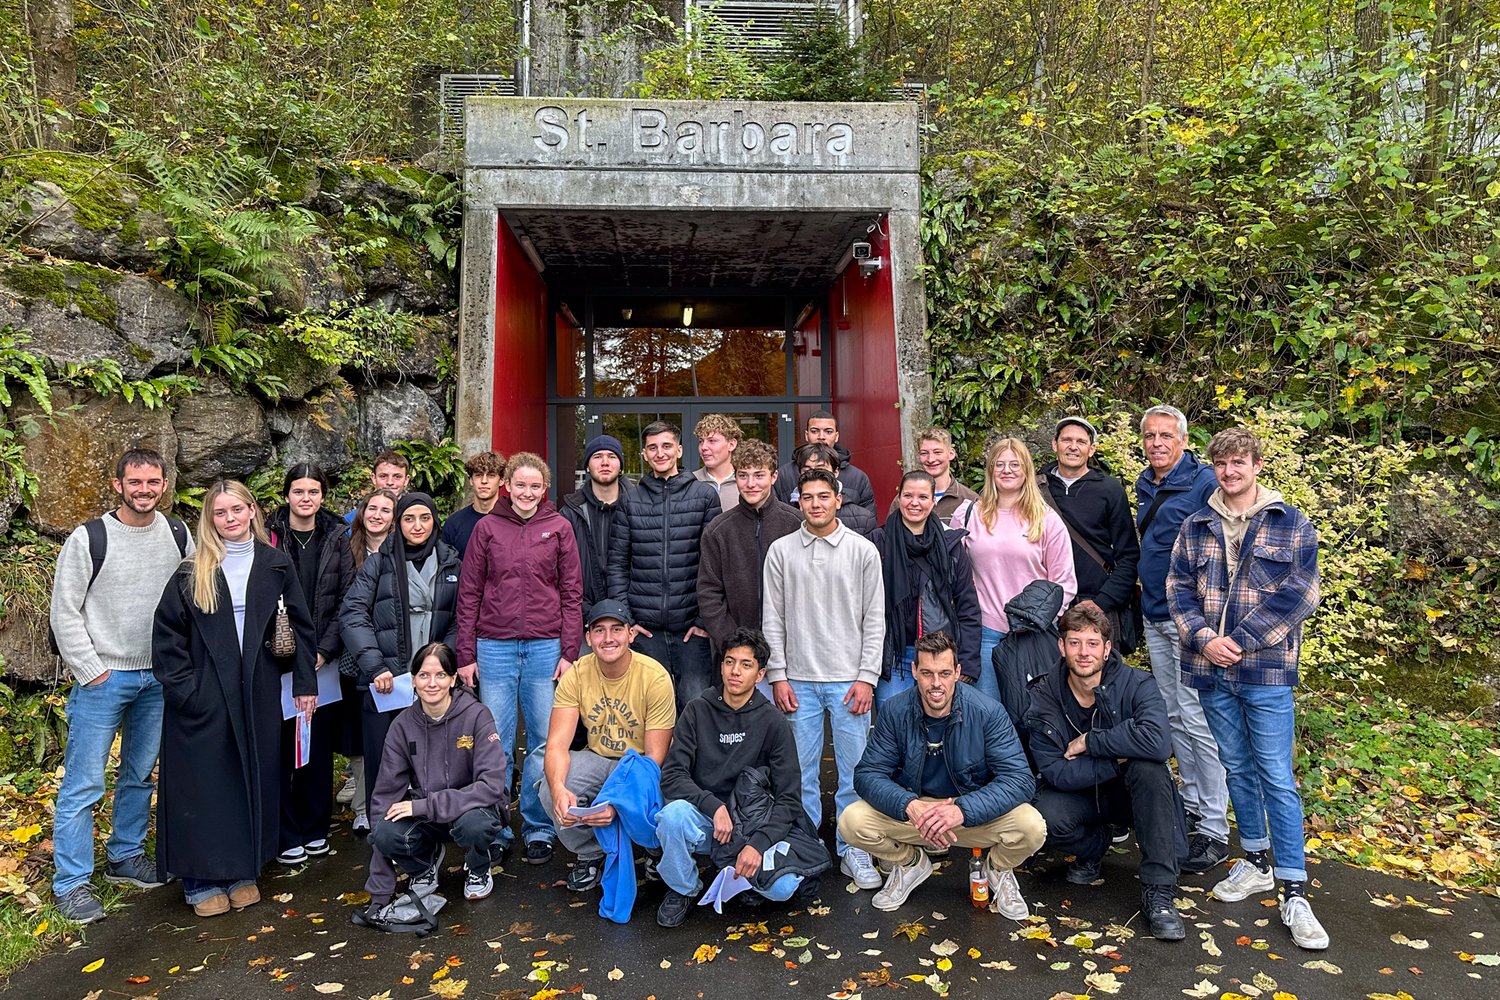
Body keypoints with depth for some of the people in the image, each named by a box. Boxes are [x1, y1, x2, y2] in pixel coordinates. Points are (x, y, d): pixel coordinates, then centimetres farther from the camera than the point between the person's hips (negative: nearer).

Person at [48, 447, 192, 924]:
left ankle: (125, 856, 33)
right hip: (102, 679, -4)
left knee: (140, 774, 16)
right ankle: (71, 883, 14)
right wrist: (90, 671, -9)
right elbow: (64, 612, -7)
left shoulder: (178, 536, 1)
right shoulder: (89, 539, -10)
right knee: (83, 783, 1)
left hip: (159, 679, 4)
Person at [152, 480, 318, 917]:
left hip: (258, 694, 2)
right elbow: (166, 634, -1)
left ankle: (243, 872, 26)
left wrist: (305, 682, 2)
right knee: (204, 785, 6)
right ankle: (203, 880, 21)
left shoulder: (276, 564, 2)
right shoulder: (192, 573, -1)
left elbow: (300, 626, 4)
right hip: (204, 696, -1)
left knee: (254, 779, 10)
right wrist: (183, 688, -9)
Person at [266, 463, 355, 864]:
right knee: (282, 749, 3)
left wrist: (325, 650, -7)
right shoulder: (268, 538, -1)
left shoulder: (336, 539, 4)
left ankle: (316, 828, 24)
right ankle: (286, 834, 17)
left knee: (320, 747, 9)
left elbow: (347, 601, 2)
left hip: (325, 660, 2)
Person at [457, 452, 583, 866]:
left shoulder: (559, 527, 4)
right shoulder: (487, 527, 5)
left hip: (545, 646, 0)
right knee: (495, 743, 5)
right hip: (495, 647, 0)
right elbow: (469, 593, 5)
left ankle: (538, 829, 19)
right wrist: (466, 655, 1)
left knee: (544, 743, 5)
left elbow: (572, 593, 3)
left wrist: (569, 652, -3)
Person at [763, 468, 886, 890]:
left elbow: (874, 618, 1)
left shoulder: (863, 550, 1)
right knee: (801, 771, 8)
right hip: (798, 680, 1)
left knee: (855, 770, 4)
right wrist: (778, 675, 0)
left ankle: (853, 849, 19)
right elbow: (772, 618, 5)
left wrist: (867, 676, -5)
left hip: (849, 679, -1)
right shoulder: (781, 551, 4)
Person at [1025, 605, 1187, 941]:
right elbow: (1056, 773, -18)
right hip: (1077, 794, 1)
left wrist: (1088, 741, -29)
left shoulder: (1136, 685, -18)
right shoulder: (1042, 696, -14)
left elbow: (1158, 741, -39)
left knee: (1150, 767, -33)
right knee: (1048, 819, -31)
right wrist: (1118, 757, -27)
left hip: (1127, 792, 0)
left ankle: (1158, 891, -20)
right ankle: (1095, 845, 8)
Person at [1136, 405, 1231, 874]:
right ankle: (1192, 804, 30)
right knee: (1172, 714, 15)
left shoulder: (1204, 482, -11)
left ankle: (1214, 830, 6)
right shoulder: (1145, 486, 12)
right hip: (1155, 616, 8)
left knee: (1196, 717, -5)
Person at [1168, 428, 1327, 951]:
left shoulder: (1292, 524, 0)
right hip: (1212, 671, 3)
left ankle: (1294, 894, 7)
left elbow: (1299, 593, -8)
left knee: (1277, 776, -2)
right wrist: (1203, 637, -11)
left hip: (1266, 671, -3)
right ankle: (1255, 864, 31)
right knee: (1238, 769, 15)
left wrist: (1241, 641, -14)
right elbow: (1178, 586, 5)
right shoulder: (1195, 526, 9)